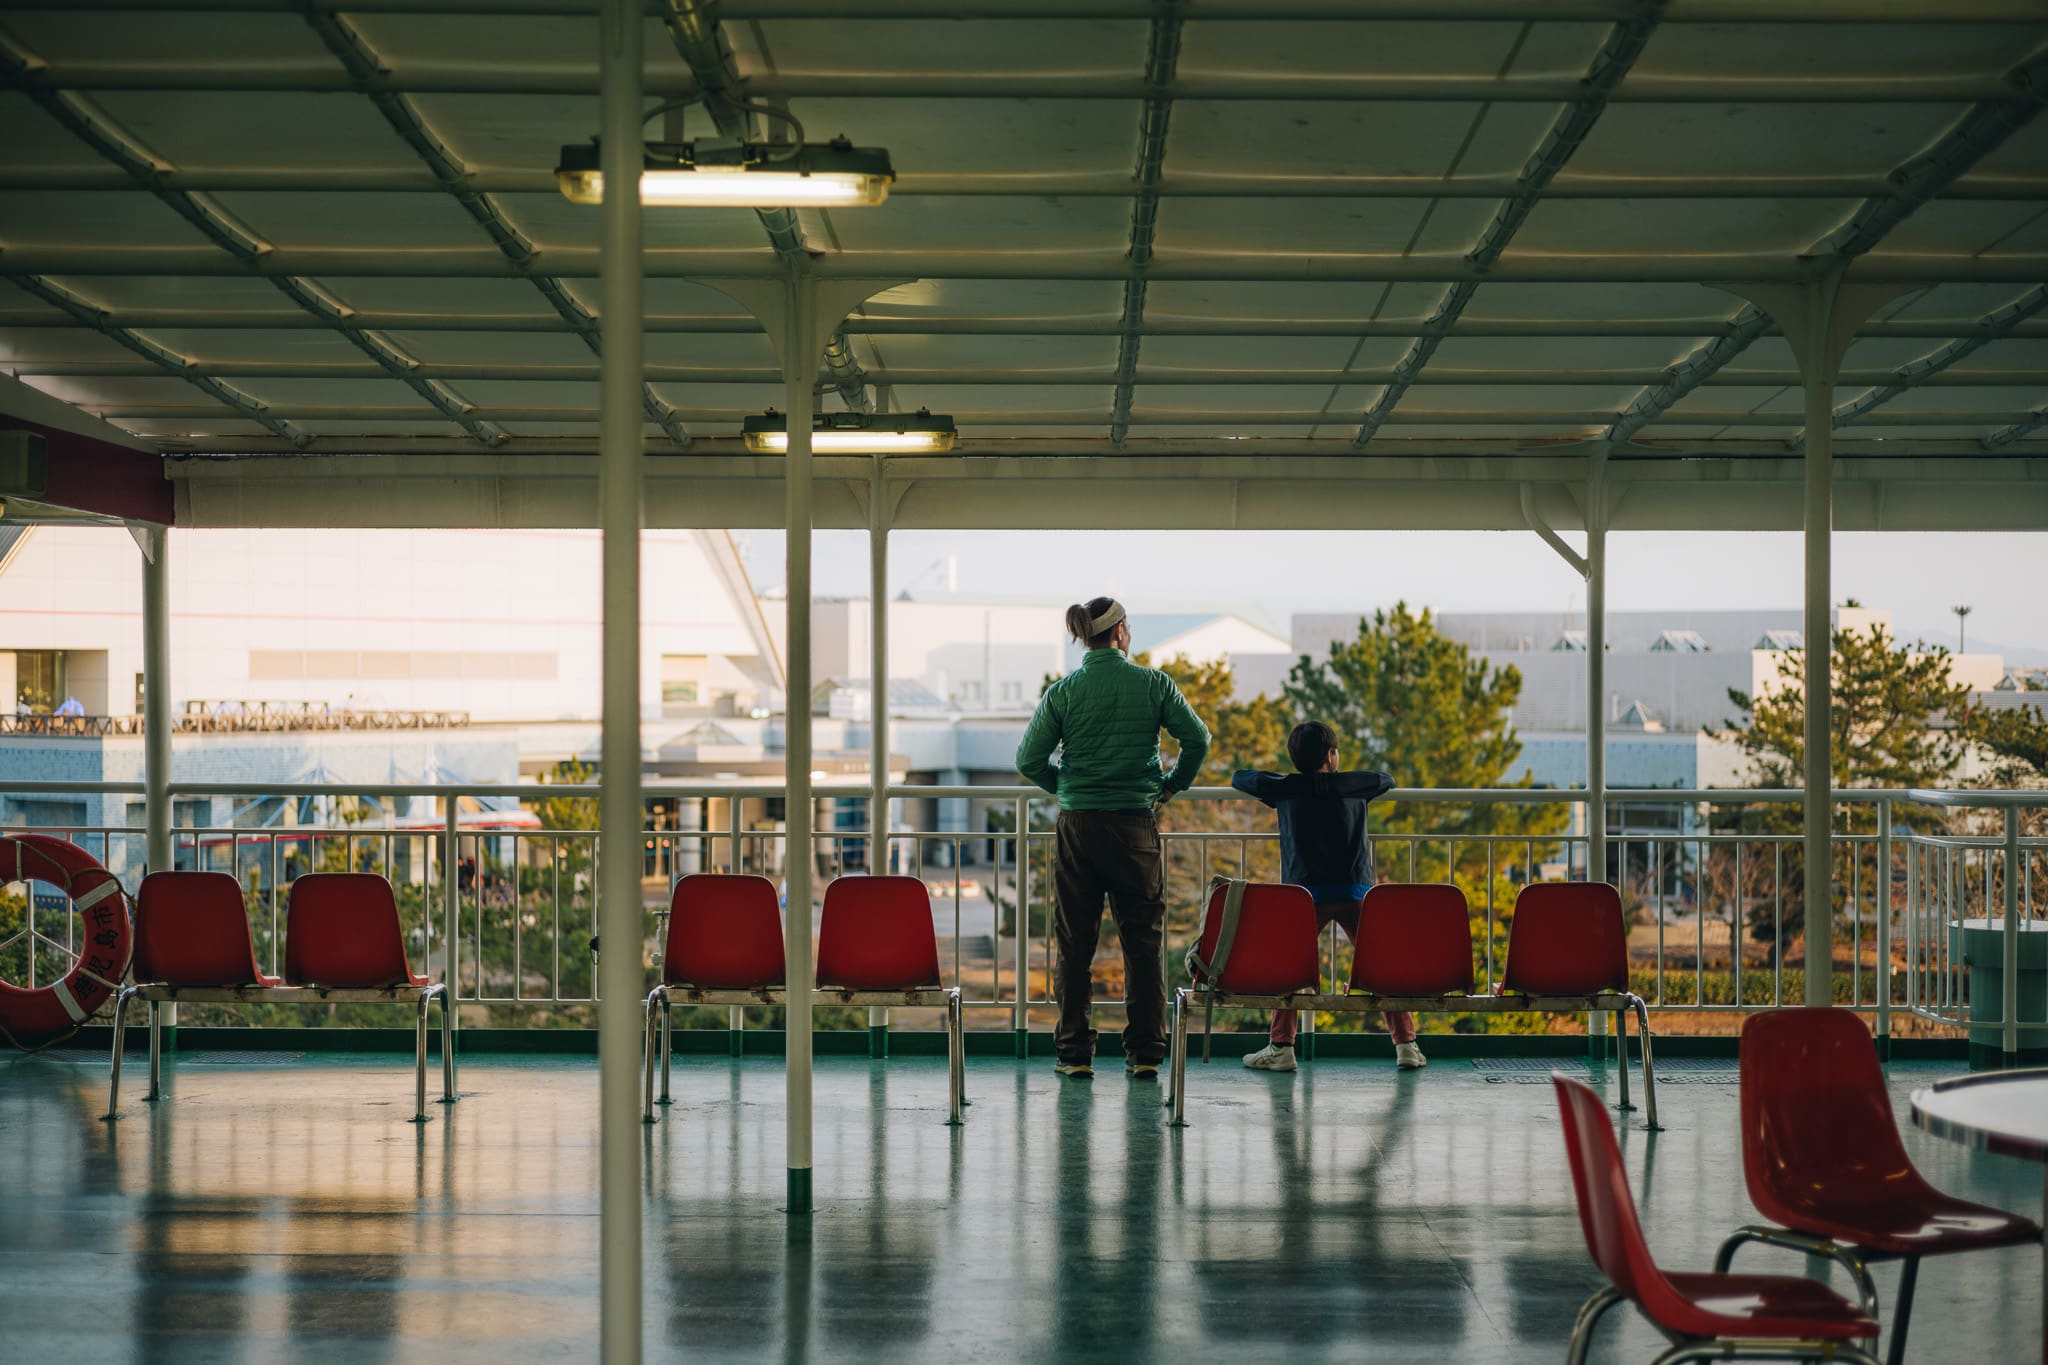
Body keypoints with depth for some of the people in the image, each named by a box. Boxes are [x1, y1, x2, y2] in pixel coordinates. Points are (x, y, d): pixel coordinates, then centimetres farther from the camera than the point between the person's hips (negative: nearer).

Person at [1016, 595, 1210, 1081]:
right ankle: (1145, 1053, 7)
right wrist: (1173, 785, 13)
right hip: (1137, 825, 0)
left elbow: (1029, 759, -1)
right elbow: (1197, 738, -1)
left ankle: (1075, 1053, 8)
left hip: (1078, 827, 0)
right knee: (1143, 941, 7)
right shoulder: (1153, 684, -2)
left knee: (1074, 944, 7)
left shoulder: (1063, 693, -1)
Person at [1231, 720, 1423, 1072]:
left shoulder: (1285, 789, 6)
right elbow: (1386, 780, 32)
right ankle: (1406, 1045, 5)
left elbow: (1240, 778, 21)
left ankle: (1280, 1047, 1)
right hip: (1356, 891, 1)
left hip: (1307, 893, -1)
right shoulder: (1352, 786, 11)